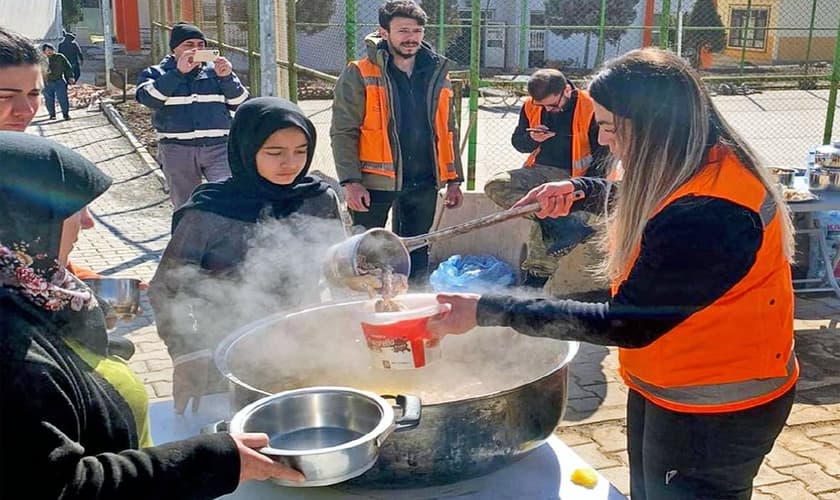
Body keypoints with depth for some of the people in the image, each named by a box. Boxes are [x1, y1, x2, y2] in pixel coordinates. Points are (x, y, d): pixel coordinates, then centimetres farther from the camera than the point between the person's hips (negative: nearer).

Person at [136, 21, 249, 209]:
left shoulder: (215, 71, 12)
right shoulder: (156, 73, 7)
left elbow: (240, 104, 5)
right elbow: (149, 98, -14)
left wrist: (228, 78, -11)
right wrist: (178, 72, -19)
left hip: (219, 147, 0)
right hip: (177, 150, 0)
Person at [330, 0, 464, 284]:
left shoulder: (437, 74, 9)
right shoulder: (359, 74, -5)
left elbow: (447, 131, 14)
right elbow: (343, 132, -9)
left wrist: (454, 179, 9)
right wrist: (350, 181, -18)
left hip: (424, 183, 5)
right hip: (374, 183, -4)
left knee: (417, 256, 15)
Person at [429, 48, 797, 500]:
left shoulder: (708, 214, -34)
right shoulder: (695, 167, -3)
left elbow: (625, 323, -31)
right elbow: (645, 207, 22)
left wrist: (487, 310, -29)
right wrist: (582, 190, 6)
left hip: (712, 411, -9)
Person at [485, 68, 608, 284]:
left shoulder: (589, 108, -11)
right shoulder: (530, 107, 3)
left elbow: (603, 152, -6)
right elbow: (518, 142, 15)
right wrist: (532, 139, -10)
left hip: (572, 177, -5)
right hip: (539, 171, 6)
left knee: (545, 227, -27)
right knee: (495, 186, -22)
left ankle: (536, 280, -8)